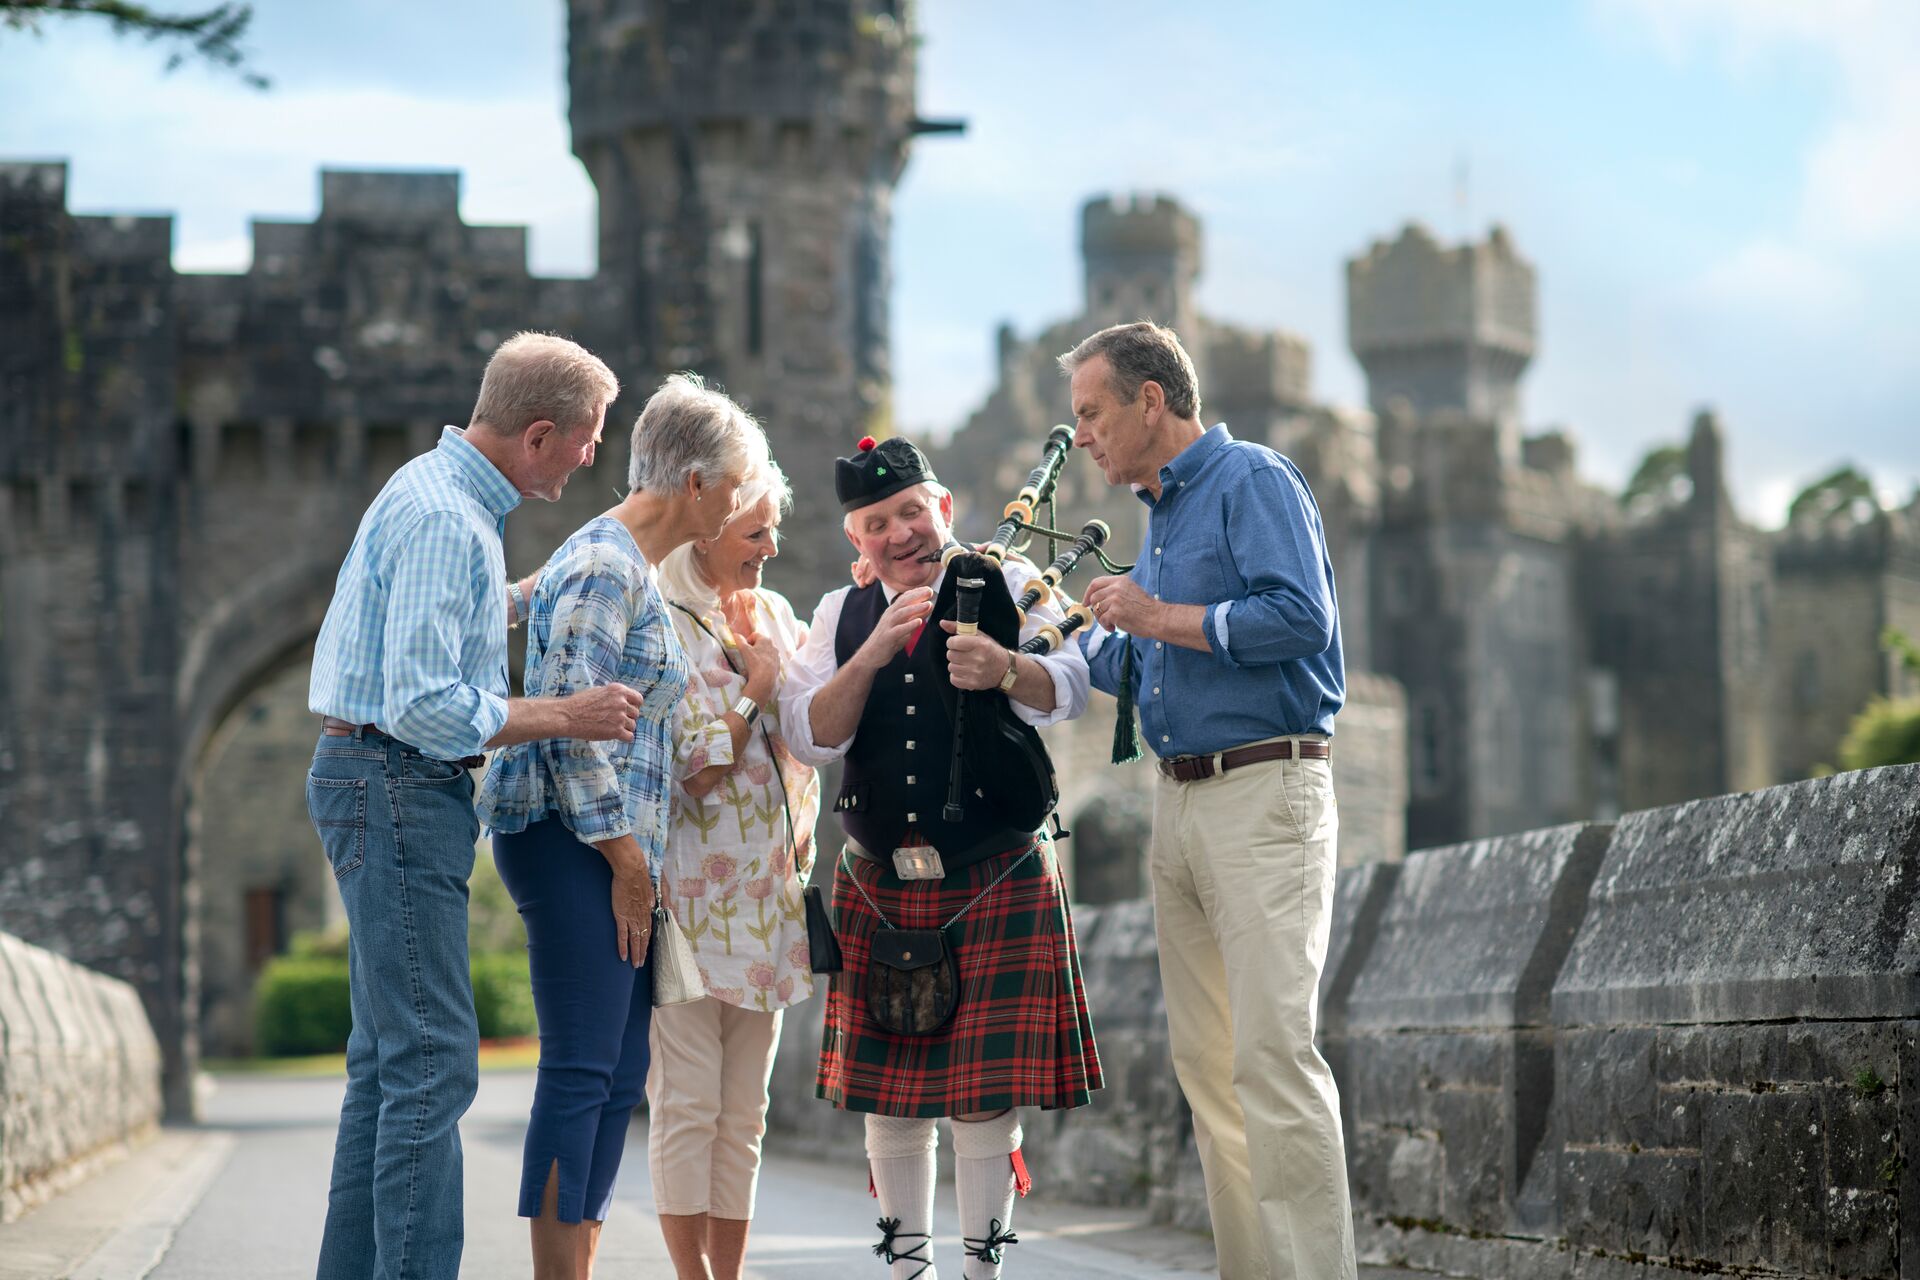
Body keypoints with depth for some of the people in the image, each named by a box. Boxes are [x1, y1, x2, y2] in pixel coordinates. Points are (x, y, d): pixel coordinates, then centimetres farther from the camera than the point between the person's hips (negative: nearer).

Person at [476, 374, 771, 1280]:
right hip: (575, 844, -10)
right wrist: (626, 858, -16)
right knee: (580, 1073, -11)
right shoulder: (605, 564, -11)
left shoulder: (635, 569, 20)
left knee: (617, 1080, 8)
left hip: (615, 854, 10)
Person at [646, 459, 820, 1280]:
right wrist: (757, 690, -7)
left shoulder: (776, 616, 13)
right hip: (692, 894, -7)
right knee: (688, 1102, -5)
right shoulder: (662, 627, -8)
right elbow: (695, 770, -12)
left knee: (743, 1110, 7)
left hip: (766, 895, 7)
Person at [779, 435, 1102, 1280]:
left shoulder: (1009, 589, 1)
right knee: (888, 1090, 6)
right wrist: (875, 650, -17)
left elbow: (1066, 689, -16)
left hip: (996, 883, -3)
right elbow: (809, 736, -3)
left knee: (986, 1090, -4)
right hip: (878, 886, 3)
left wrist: (1005, 667, -37)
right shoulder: (840, 616, 10)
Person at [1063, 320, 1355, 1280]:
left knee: (1272, 1051, -14)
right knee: (1204, 1059, 7)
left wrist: (1156, 616, -14)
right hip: (1179, 801, 9)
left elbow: (1301, 618, -20)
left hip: (1264, 794, -9)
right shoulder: (1162, 512, 21)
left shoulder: (1252, 481, -6)